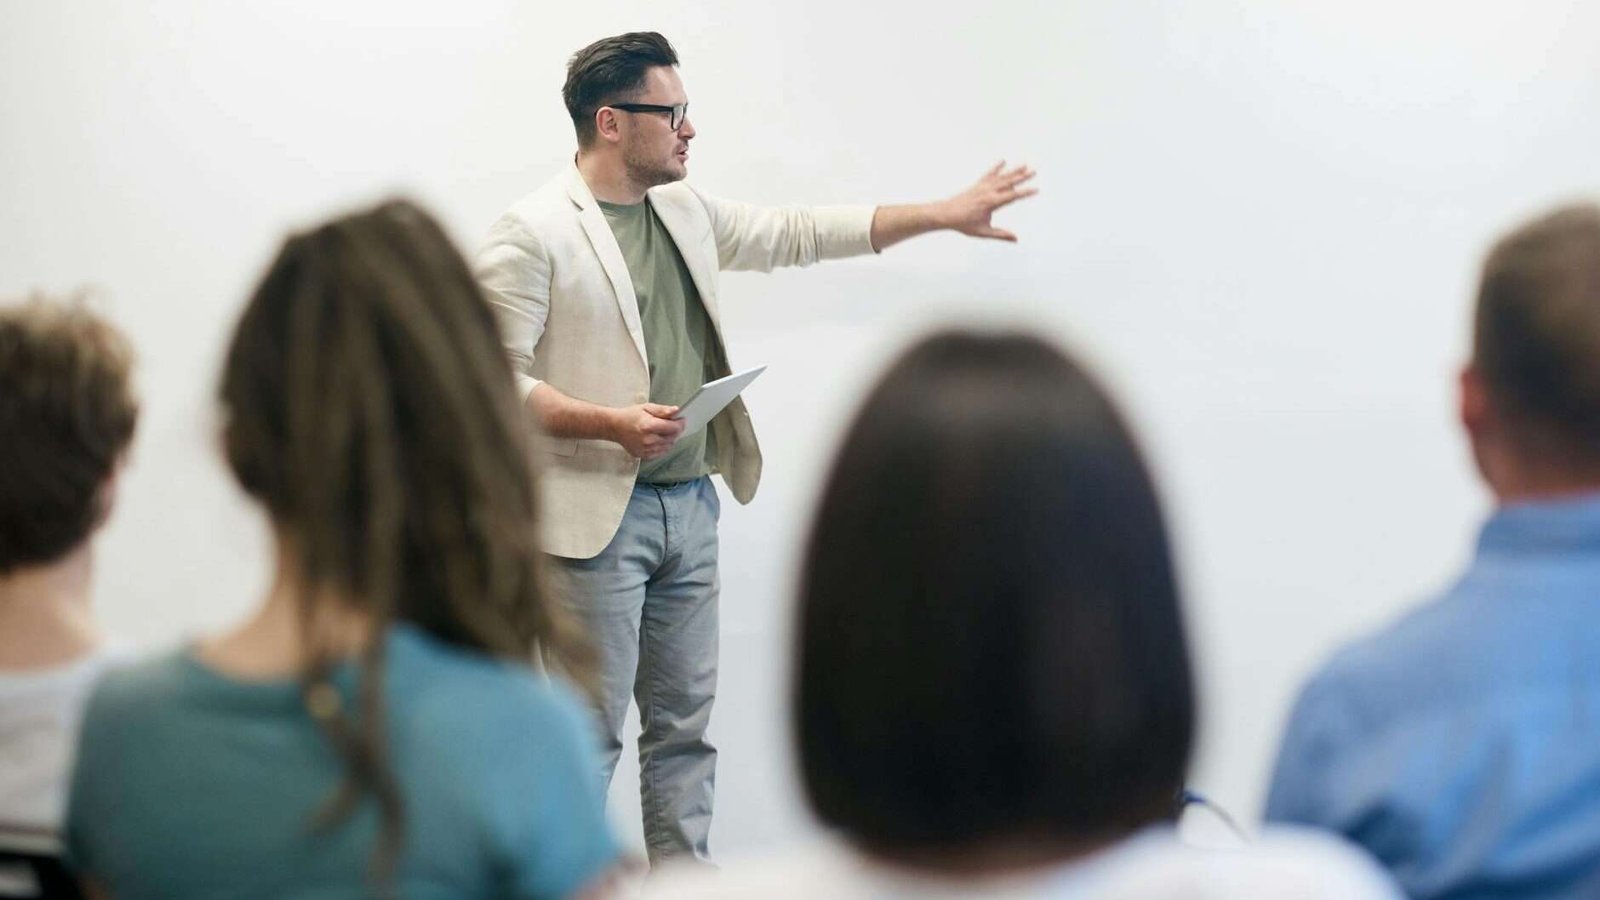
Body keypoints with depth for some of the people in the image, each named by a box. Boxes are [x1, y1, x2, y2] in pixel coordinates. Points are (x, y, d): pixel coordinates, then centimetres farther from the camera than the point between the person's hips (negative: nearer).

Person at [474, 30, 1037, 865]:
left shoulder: (686, 210, 13)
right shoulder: (532, 232, -10)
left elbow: (797, 234, 19)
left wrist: (942, 214, 16)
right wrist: (611, 423, -24)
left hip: (689, 505, 8)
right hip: (597, 515, -7)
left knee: (685, 724, 12)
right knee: (589, 732, -3)